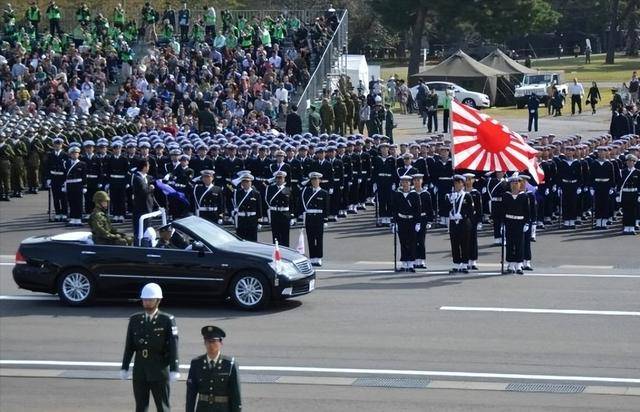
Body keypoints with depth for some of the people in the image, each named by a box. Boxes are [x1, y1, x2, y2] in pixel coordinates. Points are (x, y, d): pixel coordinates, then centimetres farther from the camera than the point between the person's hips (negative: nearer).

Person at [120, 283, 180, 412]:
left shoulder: (167, 320, -5)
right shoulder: (135, 319, 6)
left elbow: (173, 346, -9)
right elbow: (129, 346, 8)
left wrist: (174, 370, -15)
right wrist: (124, 368, 6)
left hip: (159, 371, -3)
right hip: (139, 371, 3)